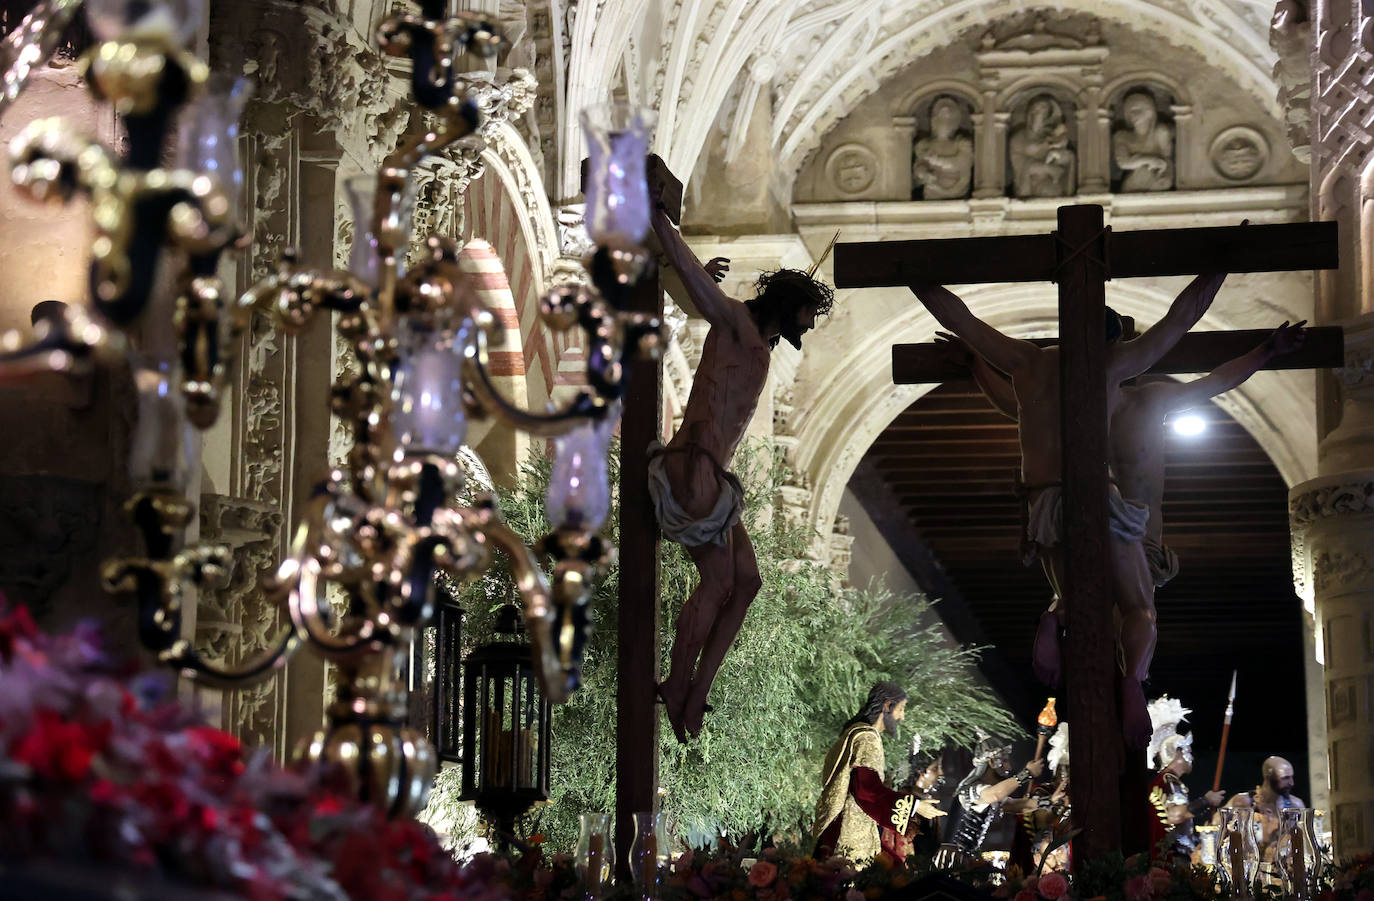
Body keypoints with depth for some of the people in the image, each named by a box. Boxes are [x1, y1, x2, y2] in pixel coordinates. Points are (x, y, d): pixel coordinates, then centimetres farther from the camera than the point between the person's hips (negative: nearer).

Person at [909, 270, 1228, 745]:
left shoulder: (1028, 362, 9)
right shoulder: (1113, 364, 2)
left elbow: (959, 317, 15)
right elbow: (1181, 316, 9)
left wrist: (917, 283, 27)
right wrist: (1219, 270, 19)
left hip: (1042, 505, 3)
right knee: (1139, 609, 8)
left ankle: (1055, 618, -15)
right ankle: (1133, 676, -27)